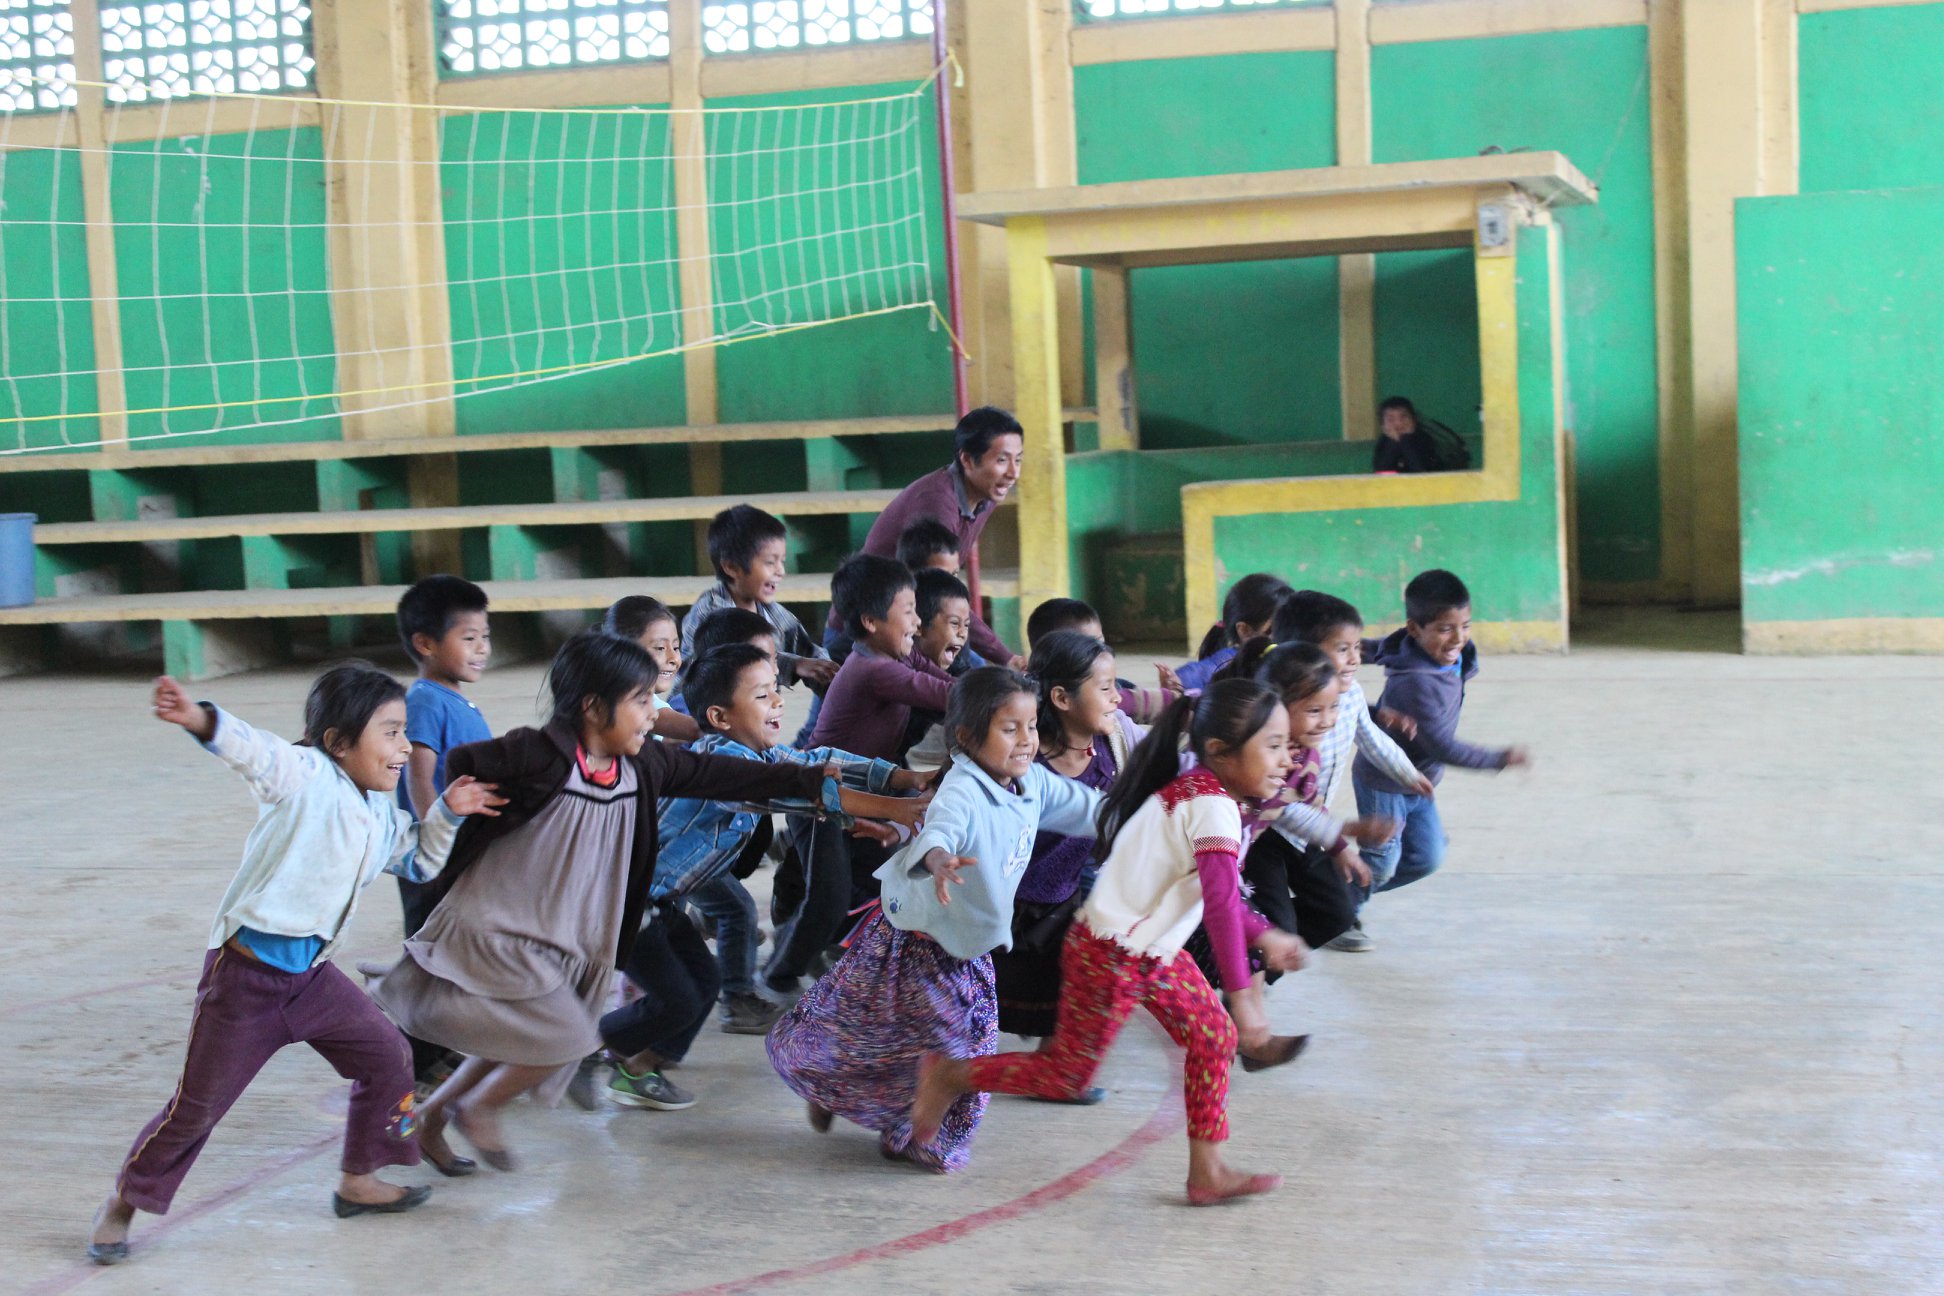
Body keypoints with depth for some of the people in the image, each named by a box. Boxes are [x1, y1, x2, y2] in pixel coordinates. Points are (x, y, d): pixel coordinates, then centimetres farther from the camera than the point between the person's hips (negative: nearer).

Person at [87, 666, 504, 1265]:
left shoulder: (385, 816, 6)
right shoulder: (305, 776, -17)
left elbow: (419, 862, 24)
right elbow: (253, 749, -38)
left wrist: (446, 814, 7)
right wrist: (201, 720, -58)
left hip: (312, 976, 7)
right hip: (244, 975, -7)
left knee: (388, 1057, 7)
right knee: (197, 1105, 3)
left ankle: (358, 1181, 25)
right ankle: (124, 1202, 25)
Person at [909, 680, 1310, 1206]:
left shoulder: (1197, 790, 7)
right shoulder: (1214, 808, -24)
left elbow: (1217, 893, 21)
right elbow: (1221, 906, -30)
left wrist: (1265, 937, 17)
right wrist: (1241, 995, -29)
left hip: (1154, 950, 10)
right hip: (1110, 958, -10)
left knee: (1214, 1038, 8)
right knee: (1068, 1074, 0)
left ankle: (1207, 1172, 15)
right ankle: (948, 1075, 16)